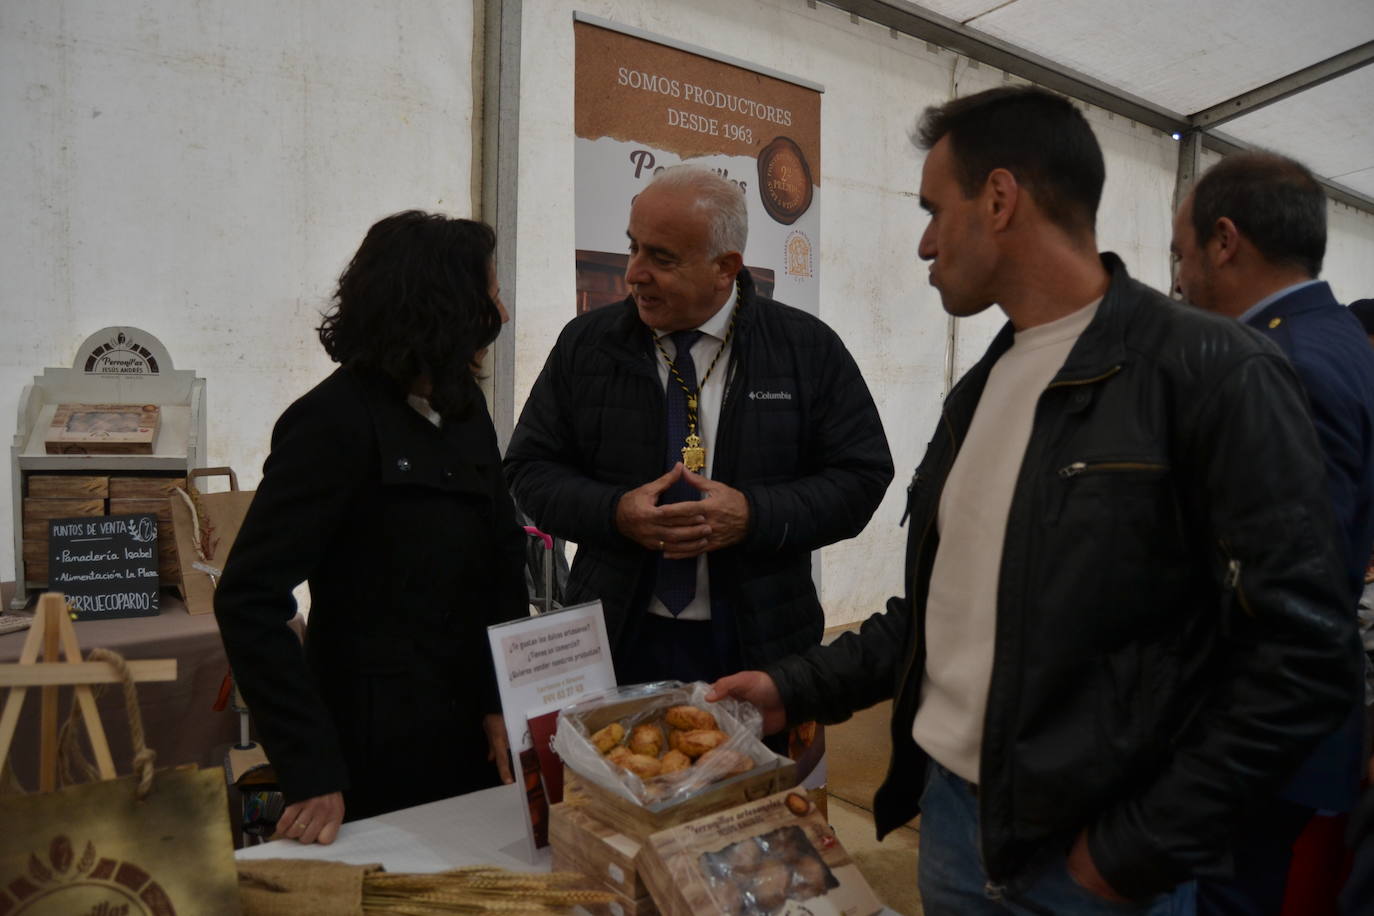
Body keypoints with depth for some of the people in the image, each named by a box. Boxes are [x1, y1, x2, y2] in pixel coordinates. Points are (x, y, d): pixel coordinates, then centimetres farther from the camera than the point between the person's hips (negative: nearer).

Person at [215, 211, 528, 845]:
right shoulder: (337, 421, -17)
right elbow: (249, 600, -20)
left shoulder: (463, 407, 6)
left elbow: (503, 564, 7)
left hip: (470, 740, 7)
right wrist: (311, 772, -24)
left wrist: (504, 703, -4)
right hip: (379, 755, -7)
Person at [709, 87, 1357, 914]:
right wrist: (799, 688, 6)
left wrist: (1142, 849, -15)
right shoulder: (981, 387, 7)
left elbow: (1305, 654, -17)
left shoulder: (1213, 374, -15)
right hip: (948, 809, 7)